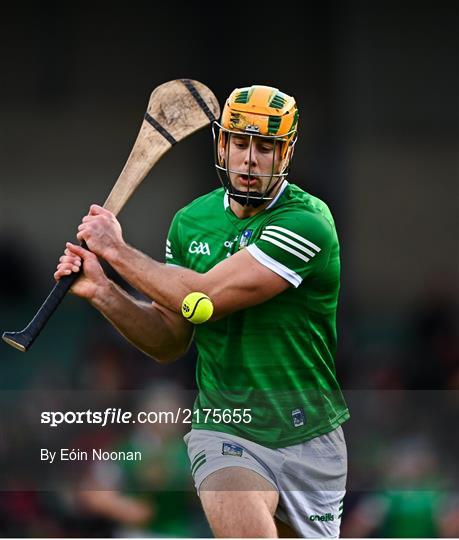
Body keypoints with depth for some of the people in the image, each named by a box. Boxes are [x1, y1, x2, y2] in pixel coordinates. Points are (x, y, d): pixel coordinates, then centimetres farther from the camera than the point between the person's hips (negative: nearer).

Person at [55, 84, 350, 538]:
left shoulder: (307, 223, -16)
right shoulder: (190, 221, 5)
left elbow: (205, 298, -21)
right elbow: (170, 342, 9)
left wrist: (117, 251, -11)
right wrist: (102, 292, -8)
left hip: (311, 442, -2)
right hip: (223, 431, 2)